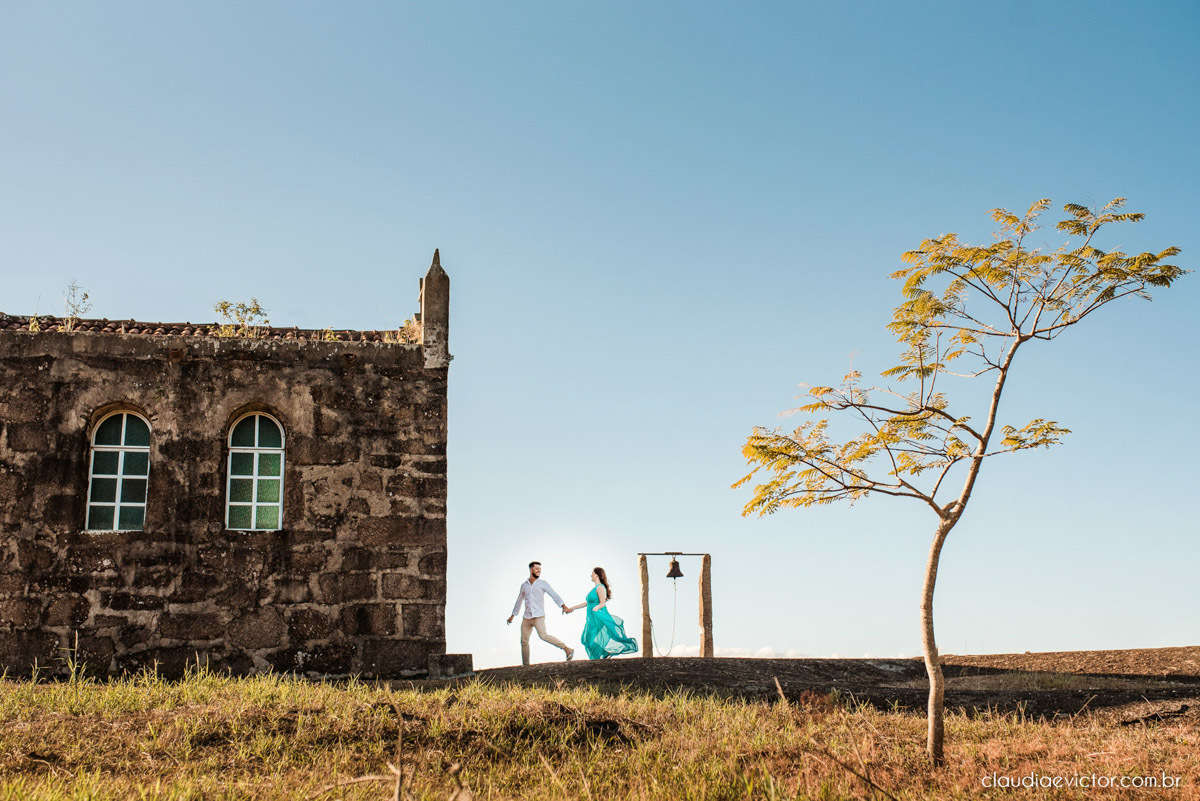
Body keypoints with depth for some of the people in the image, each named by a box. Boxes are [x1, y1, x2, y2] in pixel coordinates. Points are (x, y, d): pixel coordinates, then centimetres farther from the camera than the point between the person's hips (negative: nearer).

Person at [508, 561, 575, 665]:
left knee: (543, 636, -23)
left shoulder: (543, 583, 2)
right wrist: (513, 615, 27)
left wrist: (563, 606, -23)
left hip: (538, 616, -5)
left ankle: (567, 649, -19)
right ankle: (525, 665, 13)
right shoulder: (524, 585, 15)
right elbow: (519, 601, 26)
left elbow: (554, 595, -8)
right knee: (524, 641, 4)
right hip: (527, 618, 5)